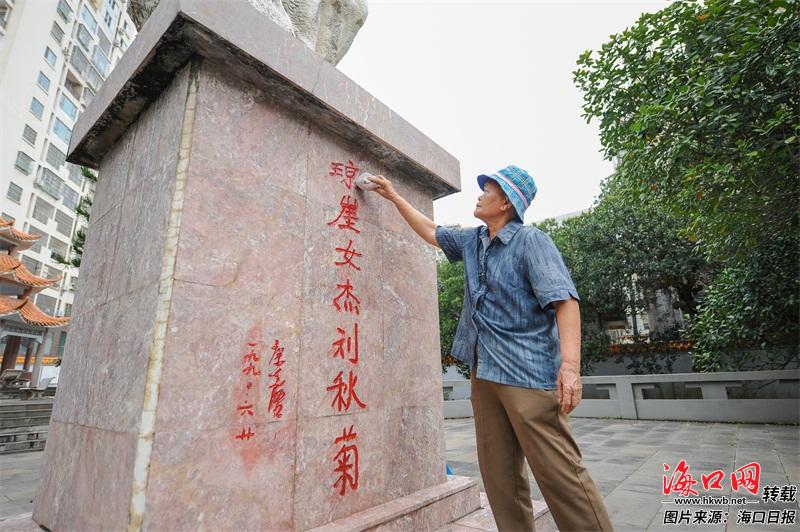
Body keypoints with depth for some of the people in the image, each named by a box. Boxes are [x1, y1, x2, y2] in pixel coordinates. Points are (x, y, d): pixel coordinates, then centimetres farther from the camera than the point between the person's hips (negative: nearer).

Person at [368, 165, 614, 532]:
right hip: (483, 371, 7)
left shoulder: (531, 241, -8)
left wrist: (570, 364, -27)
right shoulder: (471, 240, 14)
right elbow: (431, 232, 28)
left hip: (527, 371, -7)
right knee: (498, 472, 13)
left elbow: (564, 299, -16)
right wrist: (395, 197, 32)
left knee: (558, 470, -4)